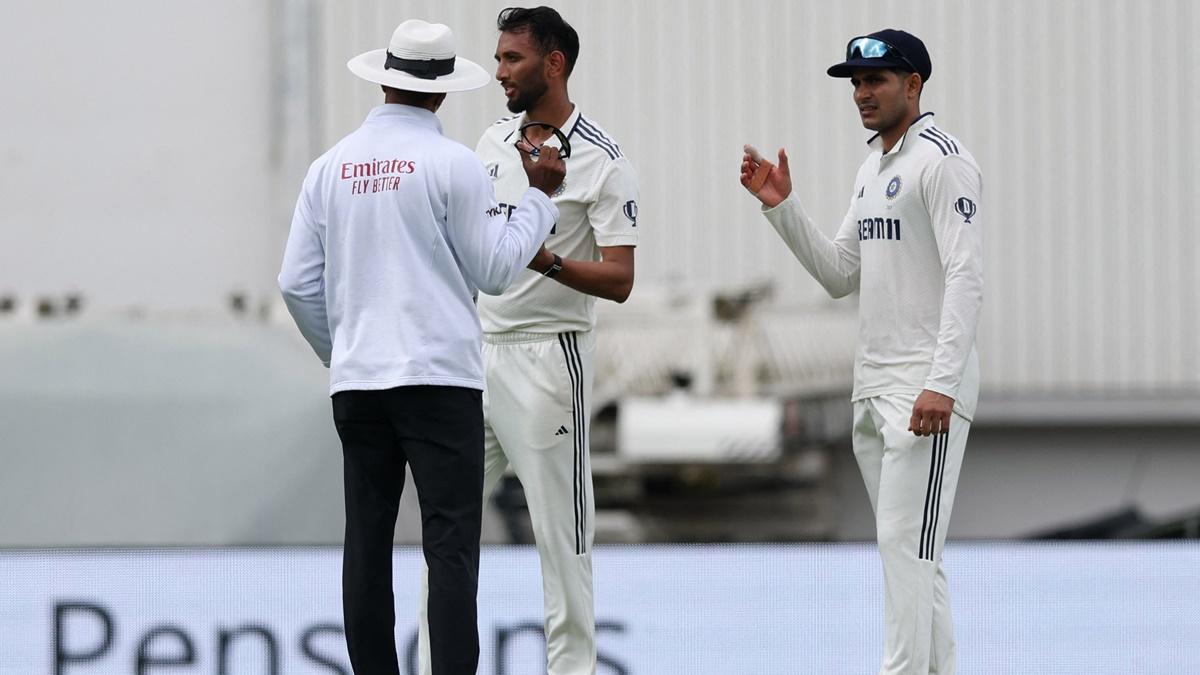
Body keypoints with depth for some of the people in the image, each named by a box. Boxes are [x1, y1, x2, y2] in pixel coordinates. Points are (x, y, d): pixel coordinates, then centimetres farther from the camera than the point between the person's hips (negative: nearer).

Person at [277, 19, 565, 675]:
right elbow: (495, 269, -2)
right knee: (450, 546, -7)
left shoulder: (332, 166, 7)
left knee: (367, 544, 8)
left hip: (357, 382, 5)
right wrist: (540, 196, 9)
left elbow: (298, 283, 9)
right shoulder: (452, 164, -7)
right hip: (439, 376, -5)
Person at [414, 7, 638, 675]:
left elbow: (619, 280, -13)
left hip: (549, 357, -7)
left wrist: (545, 259, -27)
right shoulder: (493, 142, 11)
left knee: (561, 532, -3)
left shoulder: (603, 162, -9)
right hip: (478, 350, 7)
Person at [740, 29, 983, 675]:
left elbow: (965, 277, -18)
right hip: (872, 388, 9)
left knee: (906, 544, -14)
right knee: (911, 554, 10)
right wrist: (781, 206, 6)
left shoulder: (942, 160, -10)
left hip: (926, 388, -9)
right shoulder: (871, 170, 18)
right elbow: (840, 276, 19)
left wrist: (942, 384, -26)